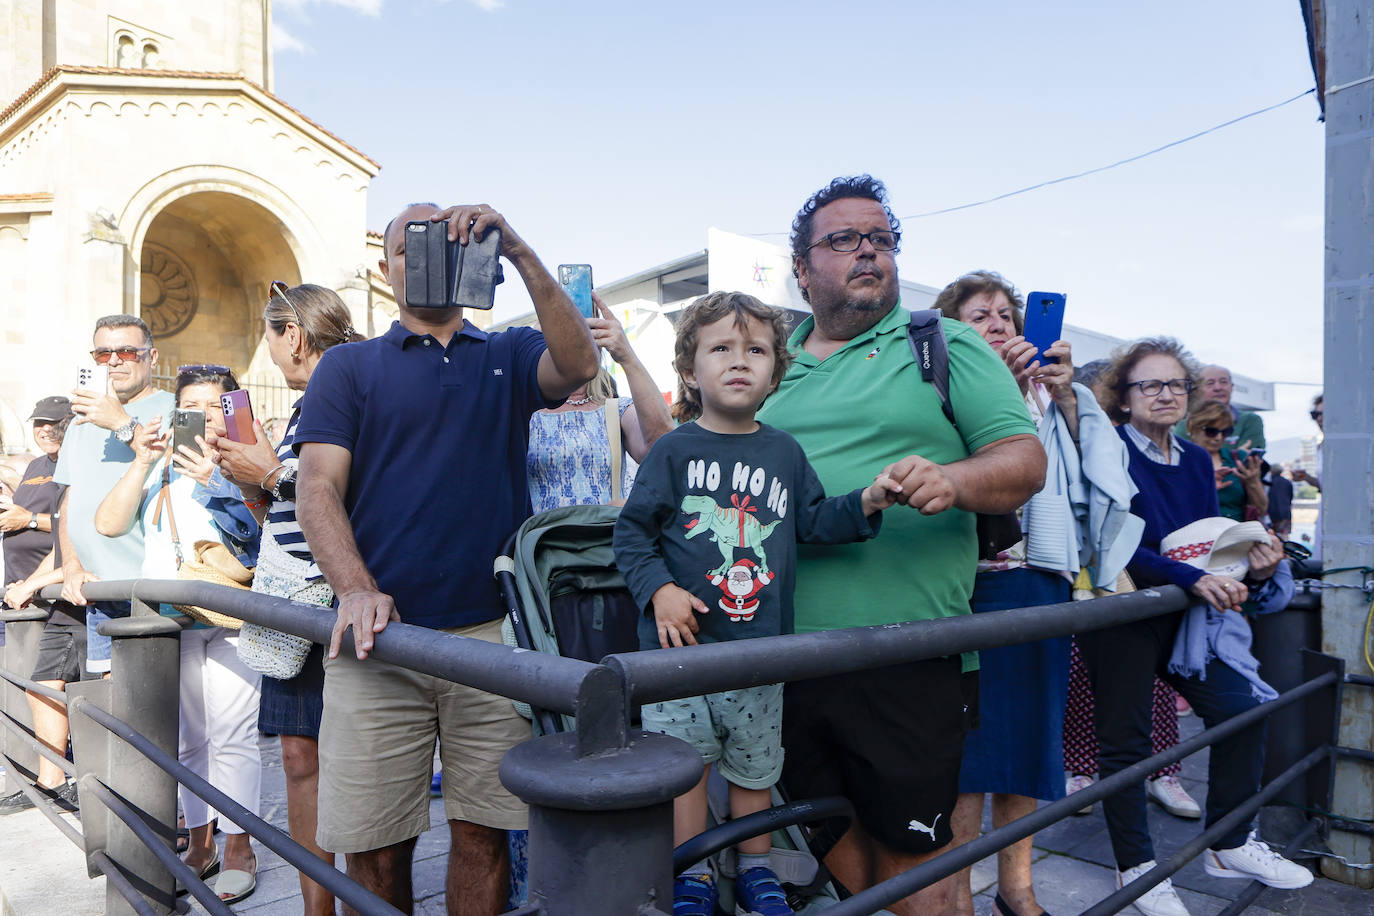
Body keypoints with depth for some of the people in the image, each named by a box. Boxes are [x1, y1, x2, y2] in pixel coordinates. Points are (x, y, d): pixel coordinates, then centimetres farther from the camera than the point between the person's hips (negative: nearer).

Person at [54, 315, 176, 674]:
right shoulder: (82, 423, 23)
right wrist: (71, 566, 9)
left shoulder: (174, 410, 0)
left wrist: (123, 424, -21)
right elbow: (69, 502, 23)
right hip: (98, 594, 6)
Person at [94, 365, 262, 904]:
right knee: (184, 738, 11)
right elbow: (108, 524, 5)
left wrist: (213, 483, -21)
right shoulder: (158, 468, 17)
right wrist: (142, 462, -3)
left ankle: (239, 850, 7)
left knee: (231, 737, -4)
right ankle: (199, 844, 24)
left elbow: (254, 532, -10)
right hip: (167, 617, 5)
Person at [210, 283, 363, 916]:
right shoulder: (306, 407, 19)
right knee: (300, 754, 10)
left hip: (331, 602, -9)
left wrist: (273, 474, -11)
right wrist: (246, 477, 9)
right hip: (291, 602, 9)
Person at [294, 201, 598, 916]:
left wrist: (520, 253, -20)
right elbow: (317, 488, 0)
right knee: (375, 851, 7)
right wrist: (355, 589, -17)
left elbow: (578, 366, -10)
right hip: (380, 638, 0)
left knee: (482, 836, 8)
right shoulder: (348, 366, 11)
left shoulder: (509, 354, 12)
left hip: (493, 634, 1)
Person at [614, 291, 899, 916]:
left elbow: (813, 522, 8)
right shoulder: (675, 451, -3)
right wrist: (659, 589, -15)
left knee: (754, 765, 16)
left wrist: (864, 503, -8)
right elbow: (632, 530, -2)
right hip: (683, 640, -2)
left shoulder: (784, 453, 6)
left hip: (761, 647, 3)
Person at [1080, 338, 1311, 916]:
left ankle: (1230, 846, 24)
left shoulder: (1197, 462, 10)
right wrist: (1191, 578, -28)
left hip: (1181, 613, 7)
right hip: (1120, 613, -7)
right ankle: (1135, 868, 21)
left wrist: (1254, 570, -8)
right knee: (1125, 738, 3)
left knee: (1241, 708, 2)